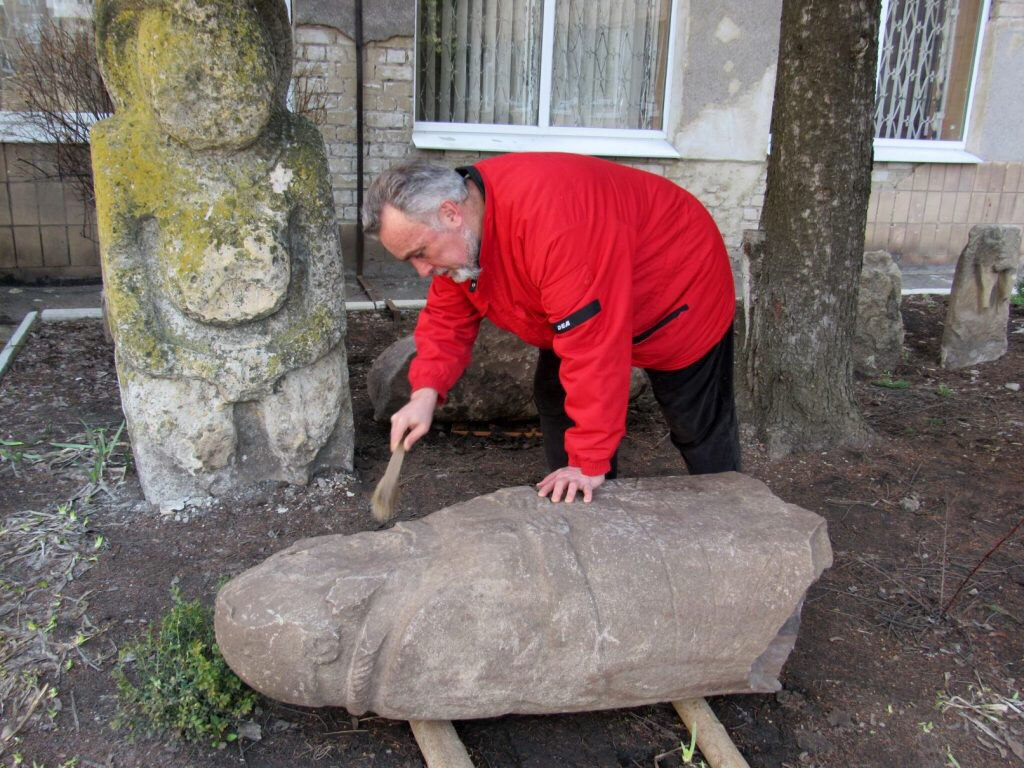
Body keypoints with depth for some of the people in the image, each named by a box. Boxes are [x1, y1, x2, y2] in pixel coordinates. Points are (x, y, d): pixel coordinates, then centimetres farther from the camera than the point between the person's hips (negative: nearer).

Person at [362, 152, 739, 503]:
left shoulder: (549, 216, -43)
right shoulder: (456, 236, -14)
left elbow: (593, 341, -42)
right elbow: (447, 319, -5)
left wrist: (589, 462, -37)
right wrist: (425, 392, -24)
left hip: (680, 291, -7)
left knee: (700, 431, 4)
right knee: (554, 401, 7)